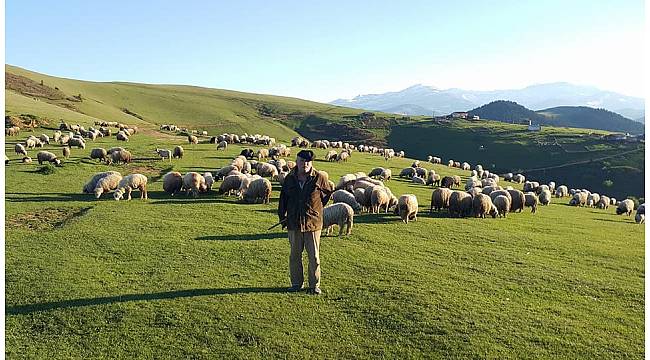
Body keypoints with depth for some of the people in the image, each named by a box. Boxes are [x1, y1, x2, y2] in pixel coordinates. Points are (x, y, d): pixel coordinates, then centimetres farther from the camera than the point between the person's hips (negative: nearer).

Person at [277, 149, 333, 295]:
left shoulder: (319, 178, -4)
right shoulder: (289, 179, 4)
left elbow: (329, 192, 12)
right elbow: (283, 199, 13)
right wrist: (282, 217, 12)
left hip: (313, 223, -2)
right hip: (294, 223, 3)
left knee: (314, 256, 3)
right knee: (295, 255, 11)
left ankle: (315, 285, 16)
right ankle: (296, 283, 25)